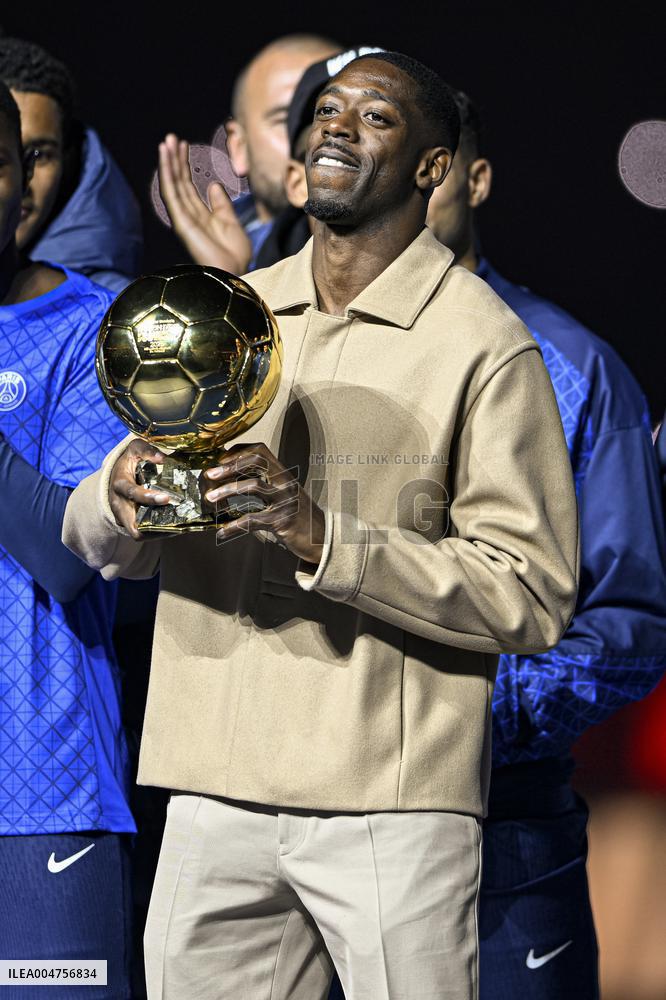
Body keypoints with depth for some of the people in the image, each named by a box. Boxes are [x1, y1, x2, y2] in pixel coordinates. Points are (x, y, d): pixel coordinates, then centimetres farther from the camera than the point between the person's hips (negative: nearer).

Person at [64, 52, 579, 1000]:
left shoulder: (483, 343, -5)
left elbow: (537, 597, -12)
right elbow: (94, 538, 11)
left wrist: (324, 537, -22)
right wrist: (119, 495, -13)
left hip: (388, 803, -5)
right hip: (216, 791, 5)